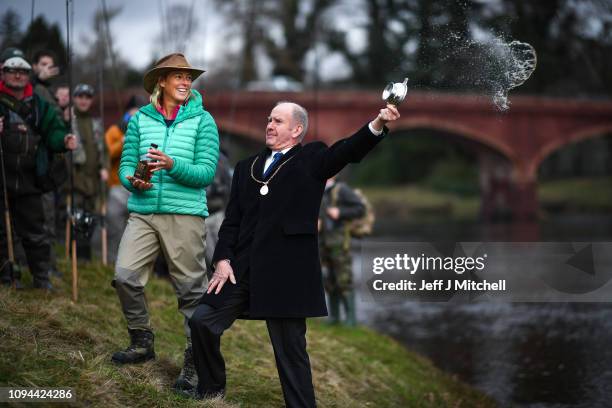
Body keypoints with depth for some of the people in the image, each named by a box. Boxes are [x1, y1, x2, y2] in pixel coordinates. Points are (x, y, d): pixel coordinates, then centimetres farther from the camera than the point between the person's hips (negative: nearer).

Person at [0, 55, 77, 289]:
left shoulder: (39, 105, 12)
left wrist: (63, 140, -10)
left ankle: (42, 278, 15)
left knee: (34, 231, 8)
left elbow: (52, 131, 12)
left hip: (28, 180, 3)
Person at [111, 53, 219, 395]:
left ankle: (195, 364, 7)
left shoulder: (202, 121, 3)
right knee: (125, 276, -7)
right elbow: (126, 164, 11)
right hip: (143, 212, 3)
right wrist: (133, 181, -12)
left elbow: (207, 172, -4)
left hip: (185, 213, -3)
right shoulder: (140, 119, 11)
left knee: (191, 289, -2)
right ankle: (142, 344, 15)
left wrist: (173, 165, -20)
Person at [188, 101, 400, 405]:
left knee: (290, 348, -1)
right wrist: (223, 259, 0)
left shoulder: (312, 159, 5)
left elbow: (348, 151, -13)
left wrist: (377, 125, -32)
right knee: (202, 320, 0)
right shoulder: (247, 167, 17)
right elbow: (232, 219, 14)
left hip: (287, 271, -4)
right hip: (242, 268, 5)